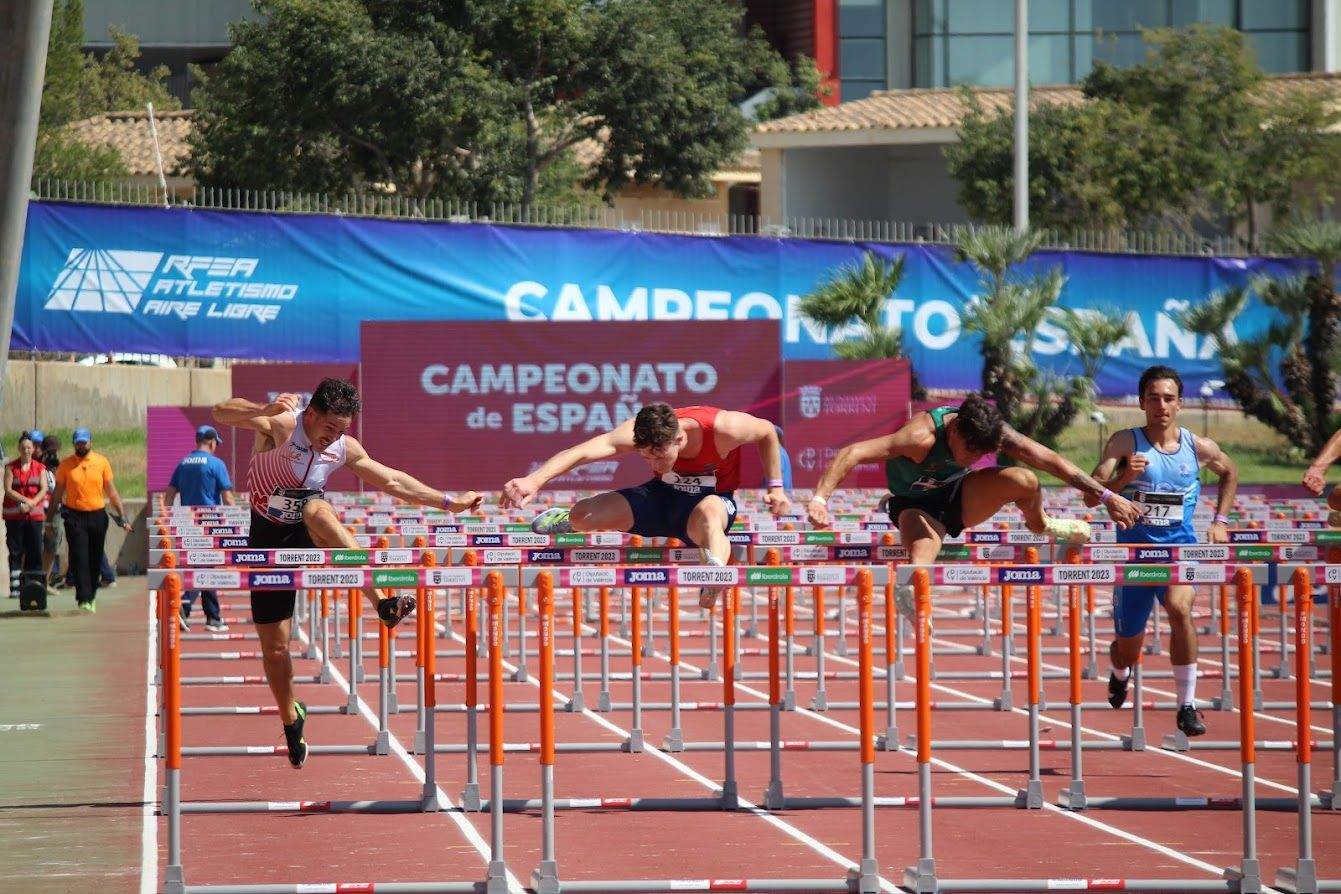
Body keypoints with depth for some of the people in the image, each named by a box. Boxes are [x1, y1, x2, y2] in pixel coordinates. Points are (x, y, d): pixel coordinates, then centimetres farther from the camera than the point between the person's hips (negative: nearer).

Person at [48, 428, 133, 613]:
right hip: (74, 516, -2)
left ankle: (91, 597, 22)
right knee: (79, 559, -10)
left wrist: (122, 516, 4)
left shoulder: (102, 462, 4)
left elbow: (111, 491, 8)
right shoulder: (66, 465, 1)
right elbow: (57, 493, 6)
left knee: (94, 560, 8)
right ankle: (83, 599, -14)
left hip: (97, 516, 2)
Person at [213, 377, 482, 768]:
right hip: (269, 538, -1)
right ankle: (290, 719, 26)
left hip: (307, 533, 1)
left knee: (318, 512, -37)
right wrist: (265, 411, -56)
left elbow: (393, 480, 9)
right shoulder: (281, 425, -19)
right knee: (274, 645, 0)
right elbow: (222, 413, -35)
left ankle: (383, 601, -48)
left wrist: (449, 502, 7)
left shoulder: (345, 449, -4)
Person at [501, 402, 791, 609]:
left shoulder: (722, 428, -32)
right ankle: (569, 520, 27)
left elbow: (767, 431, -10)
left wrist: (775, 487, -7)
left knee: (708, 512, -43)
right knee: (581, 516, -11)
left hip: (714, 498, -3)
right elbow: (580, 452, -41)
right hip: (663, 495, 3)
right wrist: (534, 480, -56)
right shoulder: (639, 432, -28)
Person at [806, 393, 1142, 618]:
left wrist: (1107, 496, -16)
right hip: (915, 504, -4)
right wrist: (820, 499, -56)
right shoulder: (923, 436, -36)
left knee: (1024, 480, -14)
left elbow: (1050, 460, -16)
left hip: (957, 495, 4)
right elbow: (852, 453, -42)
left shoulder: (991, 432, -22)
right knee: (921, 551, -37)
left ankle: (1041, 525, 12)